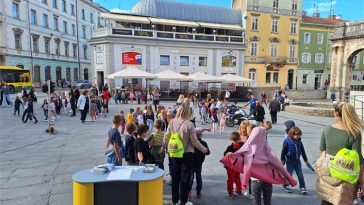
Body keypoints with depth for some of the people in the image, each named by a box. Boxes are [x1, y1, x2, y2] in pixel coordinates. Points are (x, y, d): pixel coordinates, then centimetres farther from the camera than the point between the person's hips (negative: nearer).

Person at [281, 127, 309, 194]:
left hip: (297, 160, 4)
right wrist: (282, 160, -7)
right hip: (289, 161, -4)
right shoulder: (287, 141, -15)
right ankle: (285, 185, 24)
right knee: (289, 174, 4)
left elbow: (302, 151, 11)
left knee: (300, 174, 5)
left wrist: (306, 160, 16)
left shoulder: (299, 141, 0)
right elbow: (283, 151, -10)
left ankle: (302, 187, 15)